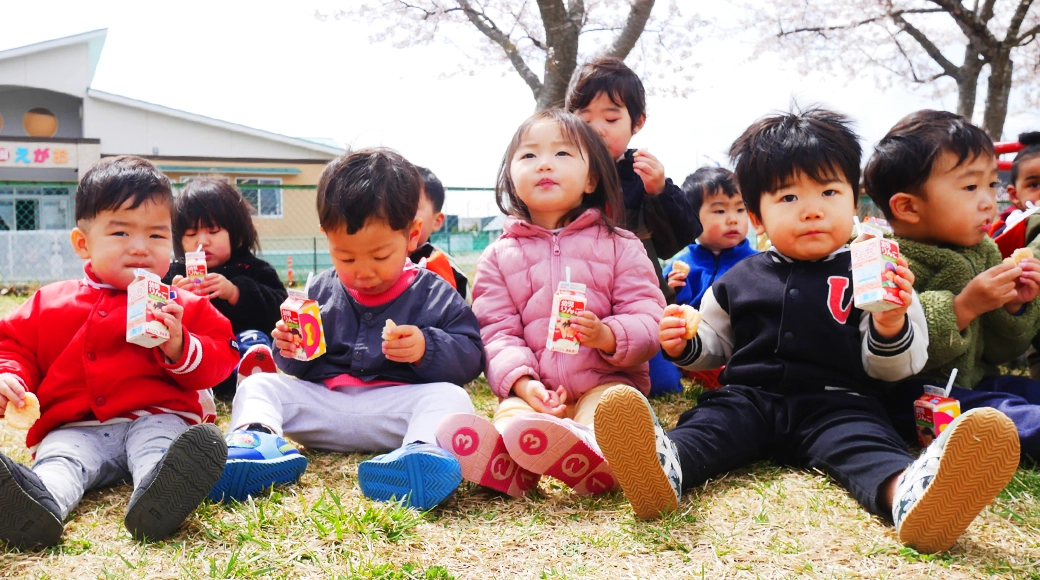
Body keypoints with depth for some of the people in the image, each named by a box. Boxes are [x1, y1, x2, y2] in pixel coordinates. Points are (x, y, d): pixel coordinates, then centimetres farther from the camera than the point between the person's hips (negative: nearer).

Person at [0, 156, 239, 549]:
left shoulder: (183, 307, 10)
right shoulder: (49, 305, 15)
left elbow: (220, 358, 6)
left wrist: (179, 347, -15)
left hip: (158, 417, -1)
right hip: (75, 428, 1)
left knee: (161, 439, -34)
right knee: (60, 457, -30)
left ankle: (156, 496, -65)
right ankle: (41, 504, -62)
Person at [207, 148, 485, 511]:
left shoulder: (434, 295, 1)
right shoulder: (321, 291, 11)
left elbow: (470, 357, -5)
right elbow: (300, 369, 18)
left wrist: (427, 349, -24)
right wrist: (291, 351, -7)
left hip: (396, 407, -3)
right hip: (324, 403, 4)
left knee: (450, 397, -29)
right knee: (257, 385, -6)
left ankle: (425, 450, -57)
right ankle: (257, 437, -37)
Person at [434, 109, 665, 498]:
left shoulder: (620, 247, 11)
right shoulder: (500, 257, 14)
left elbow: (649, 321, 3)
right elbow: (497, 331, 4)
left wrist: (609, 335, -20)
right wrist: (521, 381, -16)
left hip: (606, 380, -1)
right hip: (534, 389, 1)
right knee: (511, 416, -31)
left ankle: (589, 452, -65)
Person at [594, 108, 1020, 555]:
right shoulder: (739, 280, 15)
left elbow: (891, 368, 2)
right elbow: (716, 345, 26)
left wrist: (890, 326, -22)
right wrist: (684, 345, 1)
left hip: (836, 404, -2)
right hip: (749, 396, 3)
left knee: (863, 442, -33)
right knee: (710, 422, -27)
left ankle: (906, 491, -64)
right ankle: (667, 464, -59)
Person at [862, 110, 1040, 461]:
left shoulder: (984, 253, 10)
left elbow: (998, 351, 15)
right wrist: (963, 308, -29)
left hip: (976, 382, 9)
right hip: (912, 393, -8)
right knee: (1003, 413, -33)